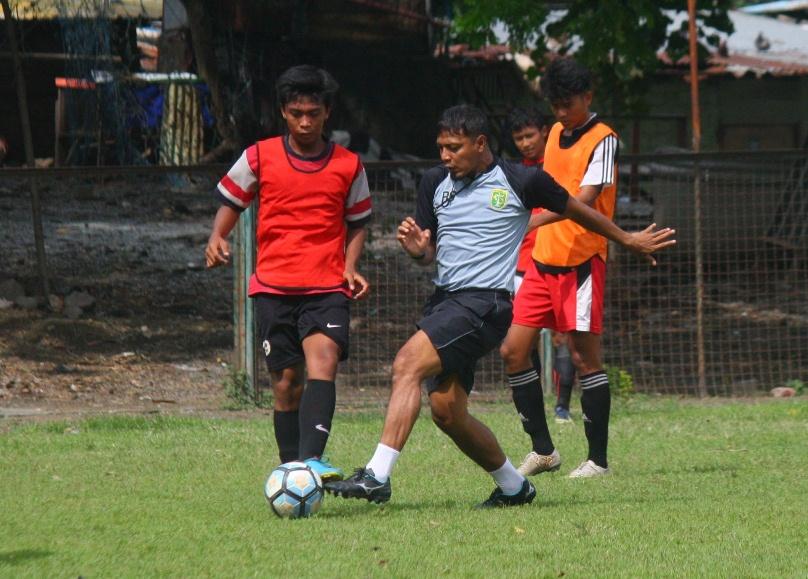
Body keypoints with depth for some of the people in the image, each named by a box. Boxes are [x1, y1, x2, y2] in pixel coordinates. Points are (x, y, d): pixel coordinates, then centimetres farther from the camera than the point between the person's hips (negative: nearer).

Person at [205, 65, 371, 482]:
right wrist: (217, 239, -3)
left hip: (327, 289, -1)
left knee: (322, 361, -24)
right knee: (286, 381, 0)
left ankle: (311, 459, -37)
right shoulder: (259, 157, 6)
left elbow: (357, 224, 19)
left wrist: (351, 269, 2)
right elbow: (230, 202, 17)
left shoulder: (348, 165, 8)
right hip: (273, 287, 1)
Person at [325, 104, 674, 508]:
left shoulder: (520, 181, -3)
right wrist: (417, 250, -6)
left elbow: (576, 211, 13)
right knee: (447, 411, 3)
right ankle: (512, 486, 24)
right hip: (444, 299, 7)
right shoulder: (434, 183, 12)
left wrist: (629, 240, 25)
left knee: (408, 364, -25)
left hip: (485, 302, -7)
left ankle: (377, 476, -31)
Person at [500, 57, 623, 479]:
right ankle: (542, 450, 12)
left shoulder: (602, 140, -10)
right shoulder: (556, 133, 14)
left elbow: (584, 199, -23)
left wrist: (531, 221, -34)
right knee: (513, 350, 2)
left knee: (584, 357, -5)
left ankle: (597, 459, 3)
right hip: (543, 260, 8)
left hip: (581, 262, -8)